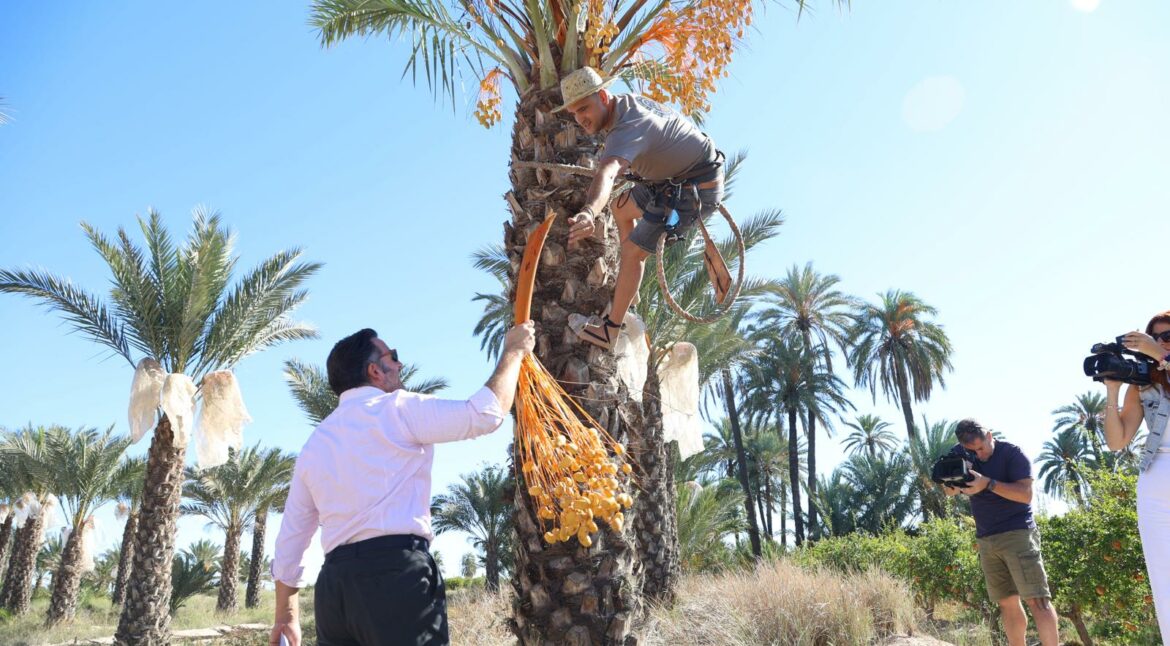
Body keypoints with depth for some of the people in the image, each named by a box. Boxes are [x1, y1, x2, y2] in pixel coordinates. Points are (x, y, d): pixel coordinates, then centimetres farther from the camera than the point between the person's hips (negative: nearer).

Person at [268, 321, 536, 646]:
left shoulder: (314, 444, 18)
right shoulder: (397, 409, -2)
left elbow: (290, 536, 20)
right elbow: (486, 413, -4)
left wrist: (286, 616, 27)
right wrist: (514, 351, 11)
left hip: (334, 582, 7)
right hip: (395, 573, -7)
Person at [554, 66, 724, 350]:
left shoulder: (626, 130, -33)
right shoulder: (628, 100, -3)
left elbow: (607, 173, -54)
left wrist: (589, 212, -71)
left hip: (697, 190, -10)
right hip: (677, 174, 10)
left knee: (633, 251, -11)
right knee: (622, 206, 22)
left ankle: (610, 329, 0)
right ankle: (628, 285, 32)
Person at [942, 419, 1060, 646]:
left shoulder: (1012, 453, -9)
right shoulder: (962, 454, 6)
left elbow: (1025, 494, -17)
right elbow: (948, 490, 6)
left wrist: (988, 483, -29)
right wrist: (953, 485, -18)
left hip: (1017, 533, -5)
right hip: (986, 540, 5)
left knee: (1037, 600, -10)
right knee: (1007, 603, 6)